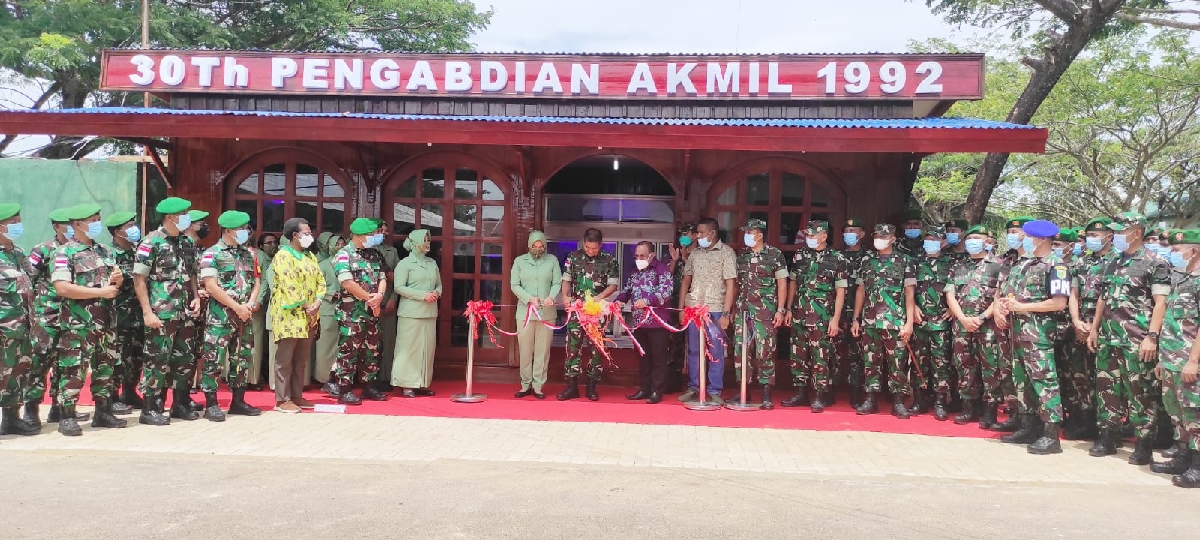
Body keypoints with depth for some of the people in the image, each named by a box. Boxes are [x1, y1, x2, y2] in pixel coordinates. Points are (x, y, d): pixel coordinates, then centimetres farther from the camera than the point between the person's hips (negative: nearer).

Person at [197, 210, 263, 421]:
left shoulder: (250, 254, 12)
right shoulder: (212, 254, -6)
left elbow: (256, 281, 13)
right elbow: (211, 287, -14)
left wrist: (250, 304, -6)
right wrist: (237, 307, -15)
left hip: (244, 317, 6)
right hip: (220, 317, -6)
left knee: (242, 359, 10)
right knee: (213, 360, -4)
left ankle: (238, 401, 20)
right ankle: (211, 404, 2)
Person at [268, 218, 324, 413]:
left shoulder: (310, 256, 16)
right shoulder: (283, 256, -10)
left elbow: (320, 280, 11)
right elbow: (289, 286, -18)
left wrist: (317, 302, -5)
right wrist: (306, 306, -15)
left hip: (308, 316, 8)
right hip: (289, 315, -8)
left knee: (301, 360, 11)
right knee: (285, 359, -3)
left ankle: (297, 396, 19)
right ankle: (282, 400, 1)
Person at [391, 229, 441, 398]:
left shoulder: (432, 263, 14)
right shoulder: (405, 263, -2)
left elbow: (439, 284, 20)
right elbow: (399, 287, -9)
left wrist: (436, 293, -4)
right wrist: (422, 295, -15)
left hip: (430, 312, 5)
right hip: (411, 312, -5)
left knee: (427, 348, 6)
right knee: (410, 347, -3)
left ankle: (423, 384, 13)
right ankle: (407, 384, 3)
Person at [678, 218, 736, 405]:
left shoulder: (726, 253, -3)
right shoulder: (695, 253, 10)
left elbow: (731, 285, -7)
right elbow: (686, 280, 15)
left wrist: (726, 314, -12)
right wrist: (681, 307, 8)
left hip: (715, 310, -4)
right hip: (693, 308, 4)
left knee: (716, 352, 1)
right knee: (693, 350, 9)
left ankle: (714, 391, 9)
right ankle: (693, 389, 19)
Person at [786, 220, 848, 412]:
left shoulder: (838, 259, -3)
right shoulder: (799, 256, 9)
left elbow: (840, 291, -4)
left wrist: (836, 318, -9)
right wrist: (789, 309, 12)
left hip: (822, 318, -5)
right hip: (799, 315, 5)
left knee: (820, 358, -4)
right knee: (798, 355, 9)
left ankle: (819, 396, 3)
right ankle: (799, 393, 18)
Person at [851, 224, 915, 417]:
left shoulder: (904, 261, 3)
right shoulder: (867, 261, 12)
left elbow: (909, 294, 0)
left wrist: (909, 322, -8)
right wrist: (856, 319, 11)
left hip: (895, 322, -3)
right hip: (869, 322, 3)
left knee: (898, 363, -1)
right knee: (870, 362, 6)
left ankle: (898, 402, 6)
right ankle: (871, 399, 13)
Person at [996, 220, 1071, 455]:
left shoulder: (1055, 266, -10)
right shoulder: (1024, 264, 16)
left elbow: (1059, 303, -18)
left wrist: (1021, 307, -16)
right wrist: (1004, 302, 2)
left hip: (1039, 333, -9)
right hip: (1019, 332, 9)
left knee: (1044, 380, -8)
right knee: (1022, 380, 14)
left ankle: (1051, 435, -5)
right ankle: (1029, 427, 25)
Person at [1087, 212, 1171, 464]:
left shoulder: (1155, 264, -5)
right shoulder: (1113, 263, 14)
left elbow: (1161, 303, -11)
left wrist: (1152, 337, -18)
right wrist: (1094, 329, 17)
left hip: (1137, 342, -7)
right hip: (1108, 339, 7)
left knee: (1140, 392, -2)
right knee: (1107, 388, 10)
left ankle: (1145, 443, 6)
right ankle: (1108, 437, 20)